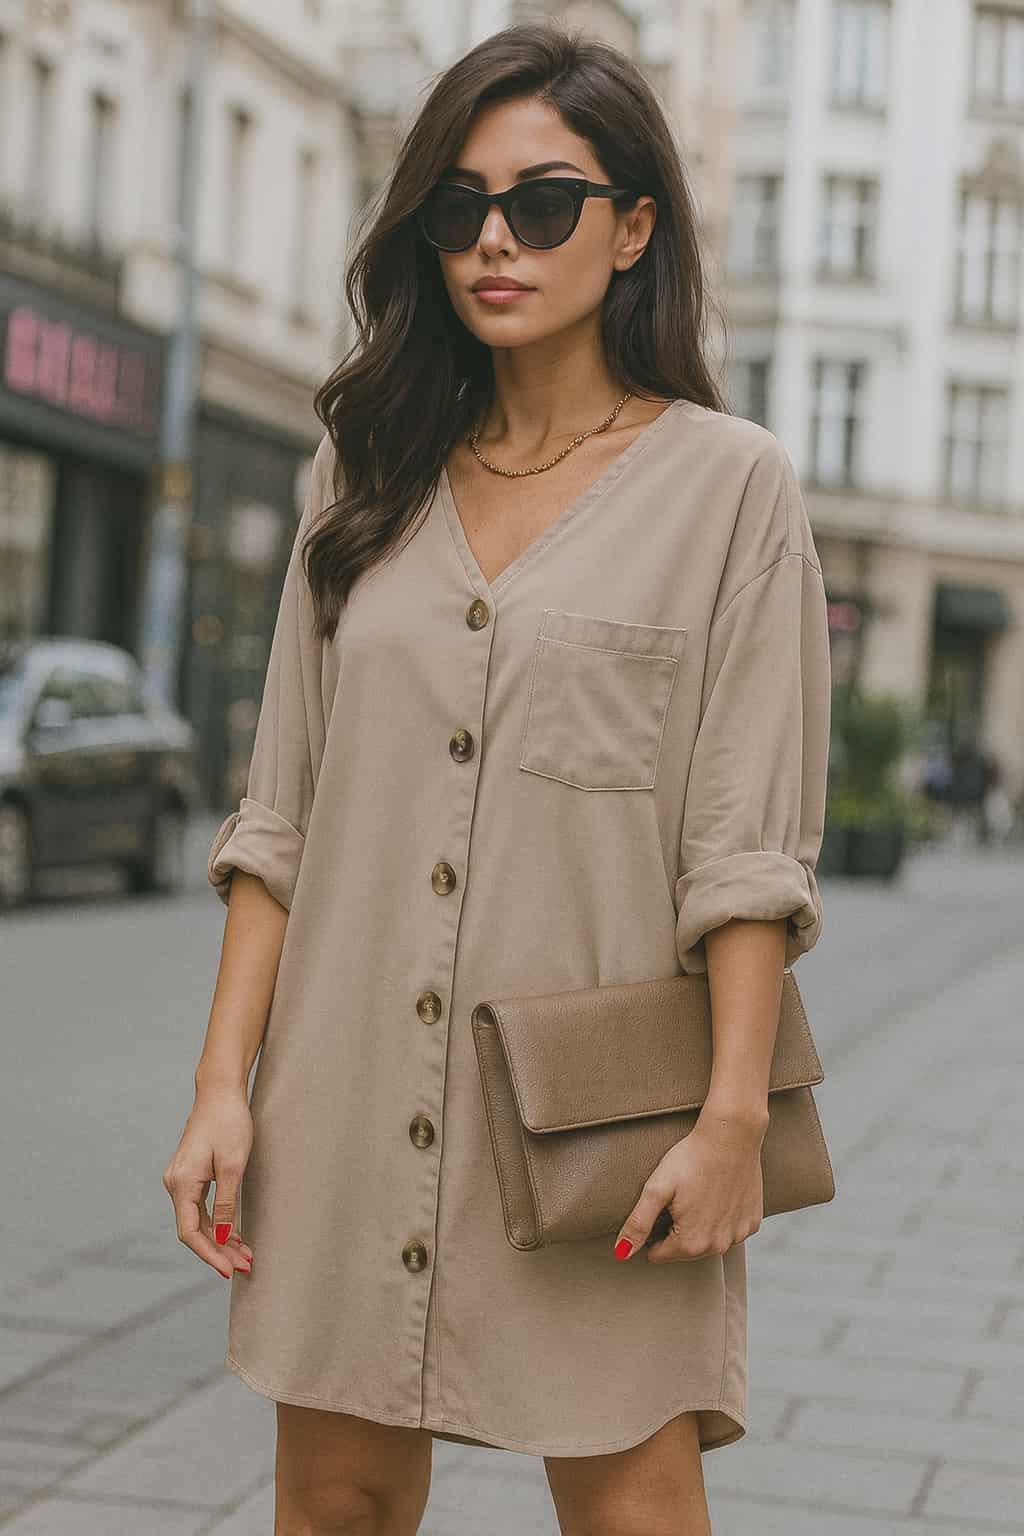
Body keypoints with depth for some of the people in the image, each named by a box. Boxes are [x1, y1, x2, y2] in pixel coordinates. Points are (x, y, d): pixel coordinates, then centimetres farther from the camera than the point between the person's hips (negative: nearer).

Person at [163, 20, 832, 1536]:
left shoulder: (730, 482, 1)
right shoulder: (365, 481, 12)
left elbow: (752, 845, -5)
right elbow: (281, 814, 10)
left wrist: (734, 1115, -13)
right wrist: (223, 1085, 3)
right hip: (357, 1098, 4)